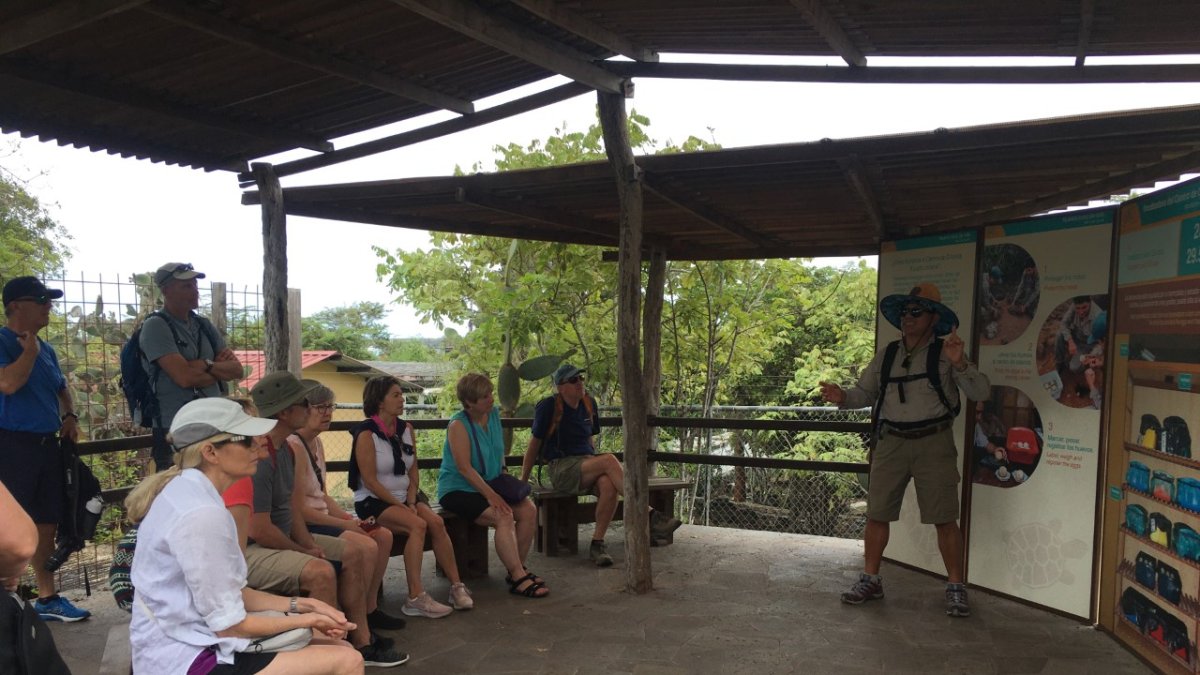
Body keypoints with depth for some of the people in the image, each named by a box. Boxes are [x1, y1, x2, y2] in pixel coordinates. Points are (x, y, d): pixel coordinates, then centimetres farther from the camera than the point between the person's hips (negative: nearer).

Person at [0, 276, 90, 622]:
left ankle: (47, 598, 23)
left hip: (48, 445, 8)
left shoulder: (46, 349, 15)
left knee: (47, 524, 12)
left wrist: (70, 416, 10)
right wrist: (30, 349, -13)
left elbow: (62, 388, 27)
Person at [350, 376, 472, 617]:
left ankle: (457, 586, -16)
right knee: (417, 525, -29)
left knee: (436, 522, -21)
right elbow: (370, 482, -14)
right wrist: (401, 506, -16)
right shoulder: (366, 434, -11)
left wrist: (411, 500, -6)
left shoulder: (406, 429, 9)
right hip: (373, 502, -6)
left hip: (404, 497, 6)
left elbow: (413, 471, 10)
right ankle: (415, 598, -28)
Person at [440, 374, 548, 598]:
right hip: (457, 490, -7)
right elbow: (464, 468, -22)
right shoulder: (458, 425, -17)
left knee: (529, 509, -13)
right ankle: (518, 578, -23)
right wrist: (490, 495, -25)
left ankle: (517, 568, -2)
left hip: (489, 485, 7)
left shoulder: (494, 413, 4)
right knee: (504, 516, -29)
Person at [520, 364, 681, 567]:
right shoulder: (549, 406, -5)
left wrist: (593, 465, 16)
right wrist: (523, 479, 4)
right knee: (610, 460, -32)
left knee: (609, 485, -33)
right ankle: (650, 517, -35)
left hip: (586, 463, 5)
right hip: (561, 468, -5)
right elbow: (535, 443, 1)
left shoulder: (588, 403, 13)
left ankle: (597, 543, -22)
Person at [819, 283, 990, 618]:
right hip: (891, 442, 4)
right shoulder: (887, 355, 11)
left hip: (933, 442, -3)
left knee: (945, 520, 1)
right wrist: (842, 396, -9)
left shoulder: (945, 353, -1)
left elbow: (980, 392, -8)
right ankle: (871, 580, 20)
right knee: (877, 514, 6)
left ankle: (956, 588, 14)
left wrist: (960, 365, -25)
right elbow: (865, 392, 12)